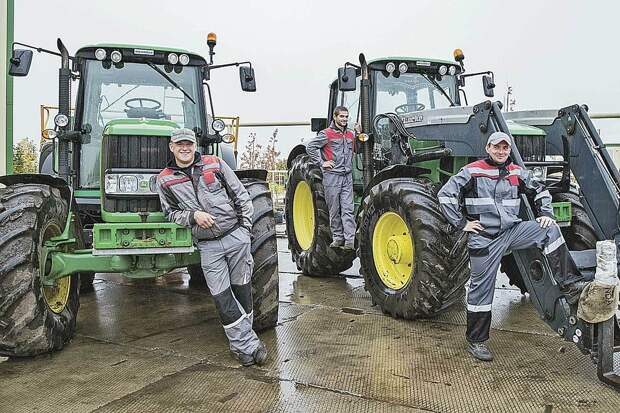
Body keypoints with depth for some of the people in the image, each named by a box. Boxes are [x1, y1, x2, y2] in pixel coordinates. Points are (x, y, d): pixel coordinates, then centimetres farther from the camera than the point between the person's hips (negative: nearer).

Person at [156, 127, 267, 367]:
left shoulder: (214, 164, 2)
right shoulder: (165, 180, 2)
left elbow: (241, 196, 5)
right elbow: (170, 213, 7)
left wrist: (245, 226, 0)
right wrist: (193, 215, -12)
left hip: (236, 235, 0)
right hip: (208, 246, 0)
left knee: (242, 289, 8)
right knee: (222, 297, -2)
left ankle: (241, 342, 25)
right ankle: (247, 343, 11)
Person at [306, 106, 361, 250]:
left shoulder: (350, 135, 13)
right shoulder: (326, 134, -4)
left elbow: (357, 150, 23)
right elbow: (310, 147, -4)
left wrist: (359, 134, 10)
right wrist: (321, 163, -8)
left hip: (347, 177, 4)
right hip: (332, 176, -4)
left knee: (348, 209, -3)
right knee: (334, 210, 4)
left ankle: (350, 239, -5)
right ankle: (337, 237, 15)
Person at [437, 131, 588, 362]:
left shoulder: (518, 173, 10)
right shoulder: (472, 172, -4)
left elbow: (540, 191, 23)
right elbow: (445, 195, -7)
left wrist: (545, 214, 7)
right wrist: (462, 223, -10)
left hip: (512, 230, 4)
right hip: (484, 238, -4)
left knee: (549, 230, -16)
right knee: (481, 288, 1)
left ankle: (569, 284, -14)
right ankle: (476, 342, 13)